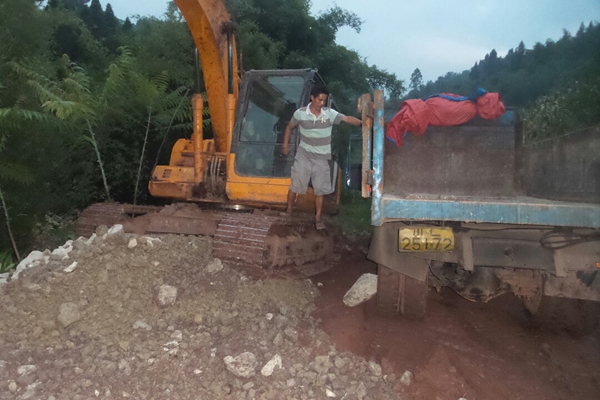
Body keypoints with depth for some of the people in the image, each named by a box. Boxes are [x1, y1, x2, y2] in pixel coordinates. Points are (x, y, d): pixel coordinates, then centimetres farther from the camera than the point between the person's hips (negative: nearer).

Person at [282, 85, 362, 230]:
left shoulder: (329, 113, -6)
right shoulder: (300, 113, -8)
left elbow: (347, 118, -15)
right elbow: (289, 127, 7)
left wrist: (362, 123, -29)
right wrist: (286, 145, 5)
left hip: (321, 157, 1)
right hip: (304, 154, -1)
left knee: (320, 189, 5)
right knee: (295, 185, 4)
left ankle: (318, 218, 15)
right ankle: (289, 210, 25)